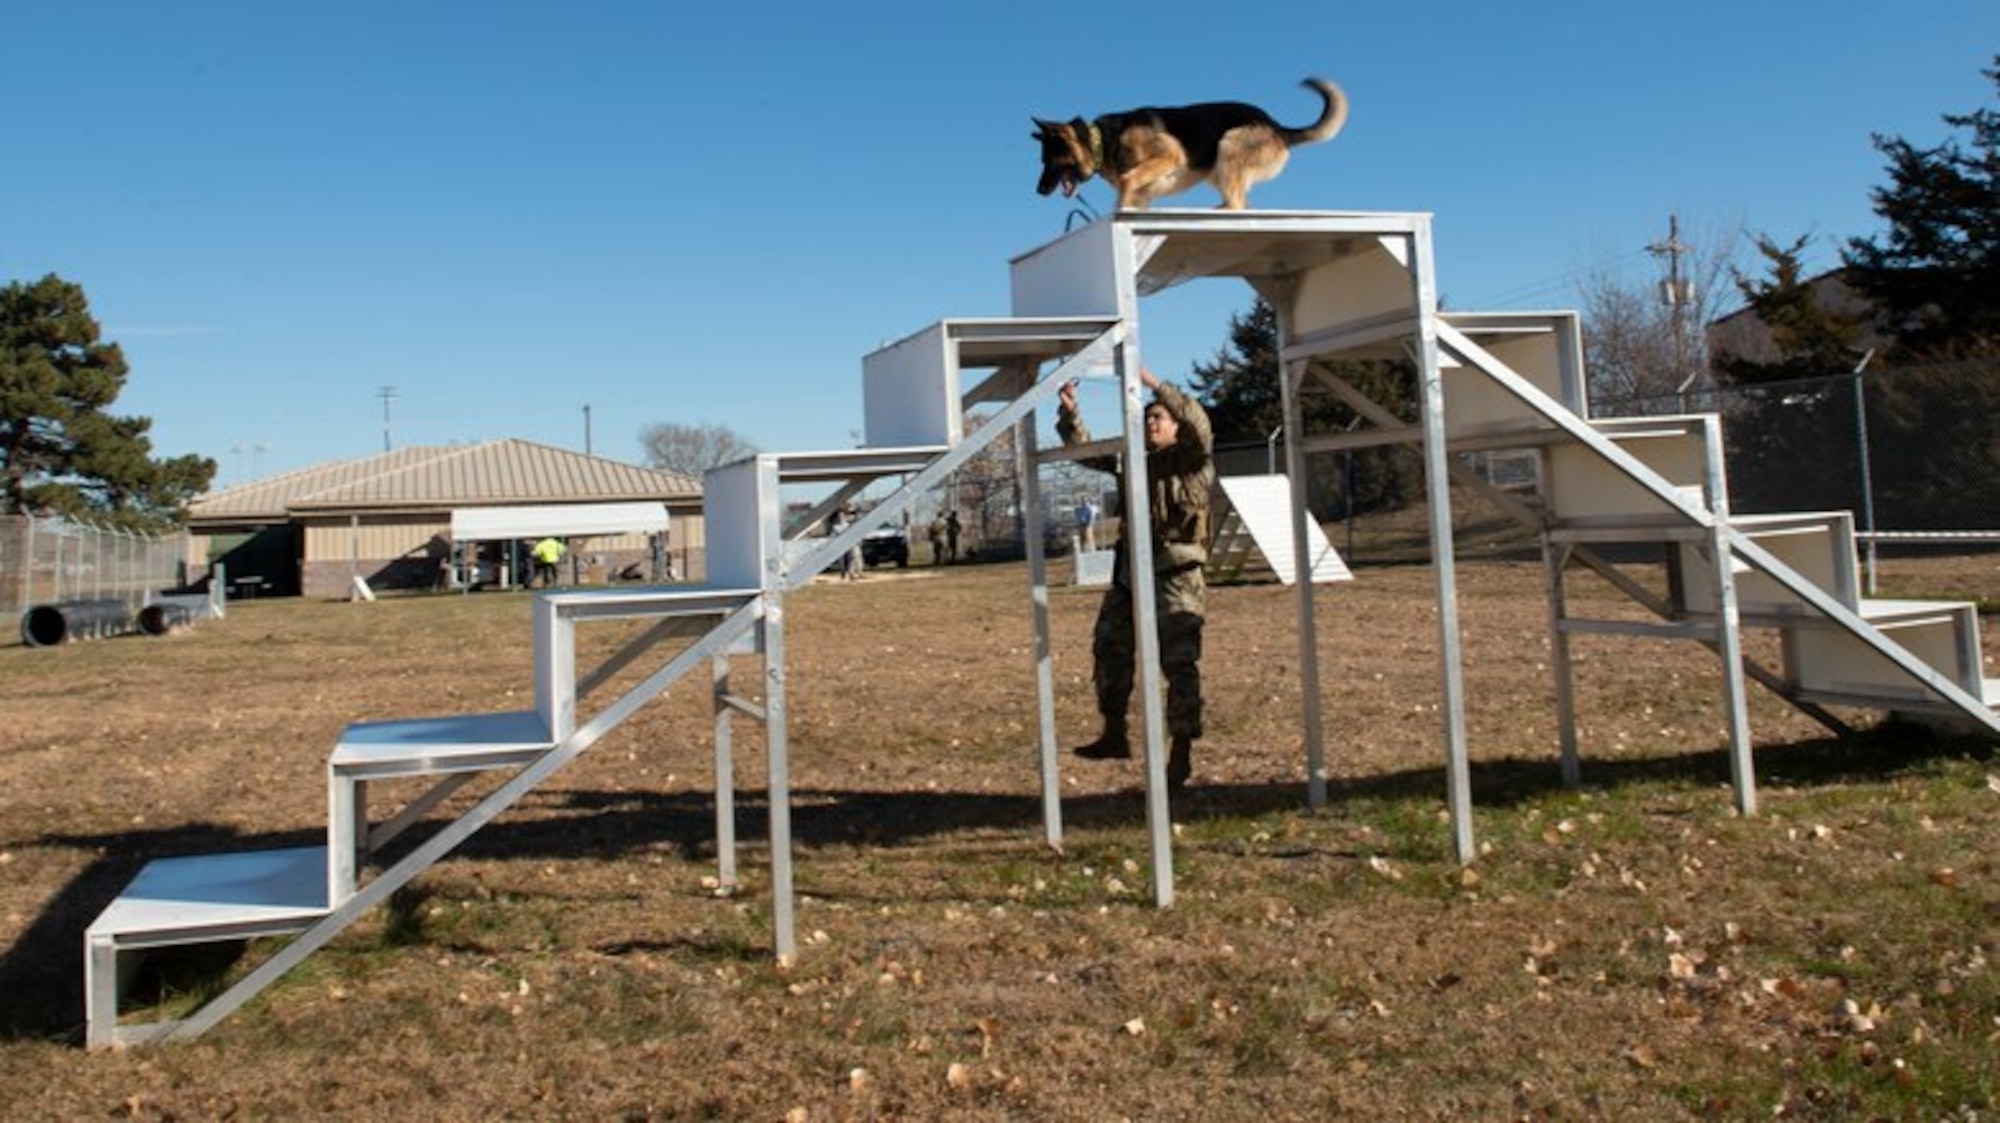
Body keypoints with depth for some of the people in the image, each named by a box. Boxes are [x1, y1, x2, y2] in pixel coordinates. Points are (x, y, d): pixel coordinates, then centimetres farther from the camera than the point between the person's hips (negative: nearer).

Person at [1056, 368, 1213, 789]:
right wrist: (1069, 412, 0)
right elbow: (1085, 450, 16)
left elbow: (1199, 424, -20)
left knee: (1179, 663, -7)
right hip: (1130, 568, 7)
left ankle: (1181, 755, -2)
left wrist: (1154, 384, -25)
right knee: (1109, 647, 13)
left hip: (1175, 571, -7)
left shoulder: (1193, 459, 0)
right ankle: (1114, 735, 26)